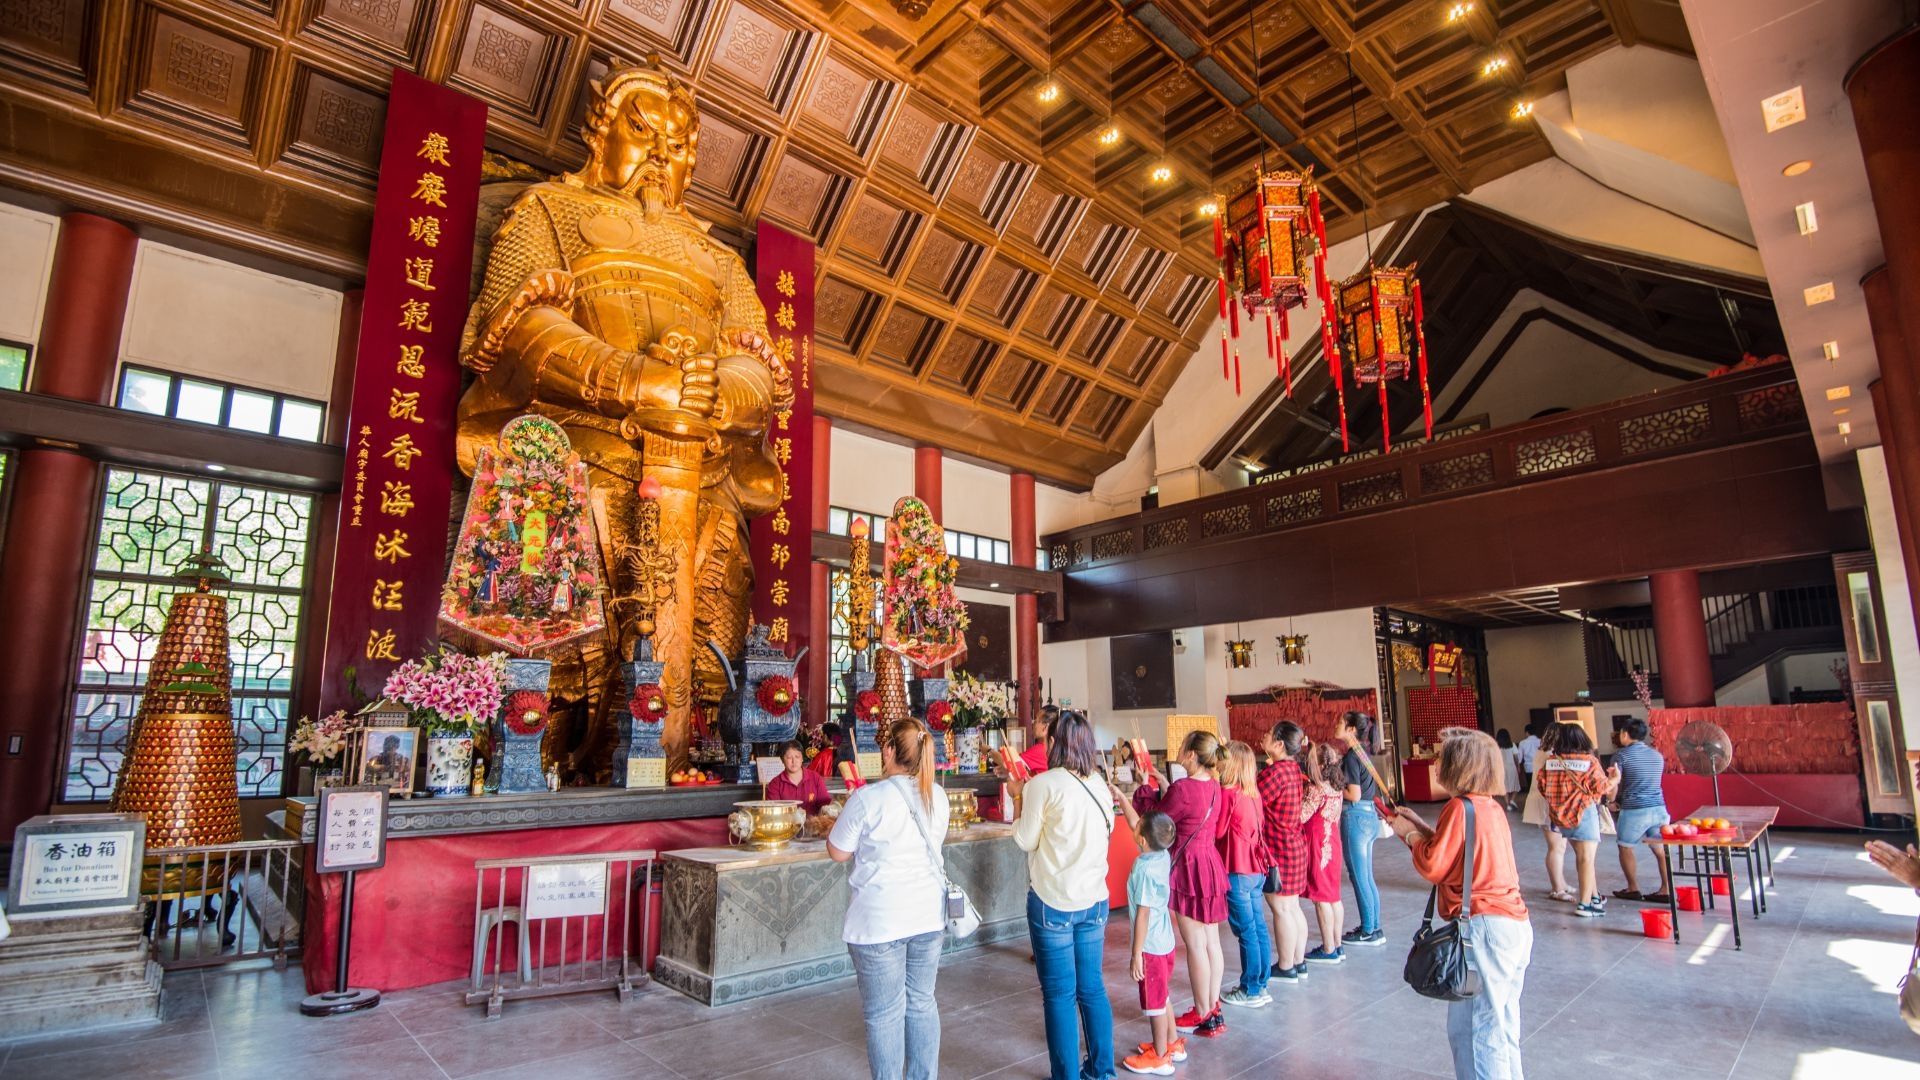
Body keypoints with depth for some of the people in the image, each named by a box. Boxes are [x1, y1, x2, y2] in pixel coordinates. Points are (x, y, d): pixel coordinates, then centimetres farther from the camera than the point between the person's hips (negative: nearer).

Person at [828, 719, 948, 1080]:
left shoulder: (868, 799, -18)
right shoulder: (937, 796, 0)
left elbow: (838, 852, -7)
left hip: (880, 921, -5)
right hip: (929, 915, 6)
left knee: (884, 1013, 7)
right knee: (922, 1003, 18)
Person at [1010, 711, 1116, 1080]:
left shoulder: (1043, 785, -13)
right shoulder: (1099, 784, 3)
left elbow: (1027, 841, -7)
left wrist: (1022, 798, 6)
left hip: (1053, 901, -5)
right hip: (1094, 898, 6)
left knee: (1060, 994, 5)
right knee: (1092, 987, 16)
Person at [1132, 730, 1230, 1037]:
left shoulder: (1183, 788, -21)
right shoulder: (1213, 786, 3)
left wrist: (1146, 789, 5)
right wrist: (1165, 787, 14)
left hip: (1188, 866, -8)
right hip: (1210, 862, 8)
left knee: (1195, 944, 2)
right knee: (1212, 942, 14)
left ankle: (1203, 1014, 12)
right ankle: (1213, 1008, 24)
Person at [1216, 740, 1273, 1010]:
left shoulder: (1228, 793, -17)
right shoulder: (1253, 792, 8)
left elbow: (1218, 830, -13)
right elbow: (1252, 825, 11)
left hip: (1238, 871, -8)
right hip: (1257, 868, 8)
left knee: (1246, 931, 0)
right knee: (1259, 928, 13)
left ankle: (1251, 991, 8)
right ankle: (1260, 985, 23)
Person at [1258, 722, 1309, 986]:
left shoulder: (1275, 772, -22)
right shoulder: (1293, 768, 6)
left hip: (1278, 849, -9)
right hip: (1295, 845, 9)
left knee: (1281, 909, 2)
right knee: (1292, 907, 17)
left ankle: (1285, 968, 11)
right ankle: (1298, 962, 26)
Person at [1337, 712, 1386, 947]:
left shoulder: (1351, 756, -16)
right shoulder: (1363, 752, 10)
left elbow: (1354, 795, -20)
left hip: (1356, 817, -9)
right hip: (1369, 815, 9)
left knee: (1358, 877, 1)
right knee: (1367, 876, 15)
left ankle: (1368, 932, 10)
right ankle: (1373, 928, 23)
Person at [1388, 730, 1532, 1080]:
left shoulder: (1460, 807, -16)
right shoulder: (1490, 806, 11)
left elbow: (1433, 866, -14)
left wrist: (1410, 835, 1)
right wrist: (1419, 824, 16)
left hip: (1484, 927, -10)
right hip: (1515, 924, 10)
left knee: (1471, 1028, -1)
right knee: (1501, 1026, 20)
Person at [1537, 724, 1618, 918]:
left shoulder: (1550, 761, -1)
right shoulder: (1590, 761, -11)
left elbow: (1543, 787, 2)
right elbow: (1600, 787, -9)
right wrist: (1615, 779, 11)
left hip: (1560, 815, 5)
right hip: (1584, 813, -5)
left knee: (1581, 855, 19)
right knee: (1586, 858, -1)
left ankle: (1594, 896, 31)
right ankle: (1585, 903, 0)